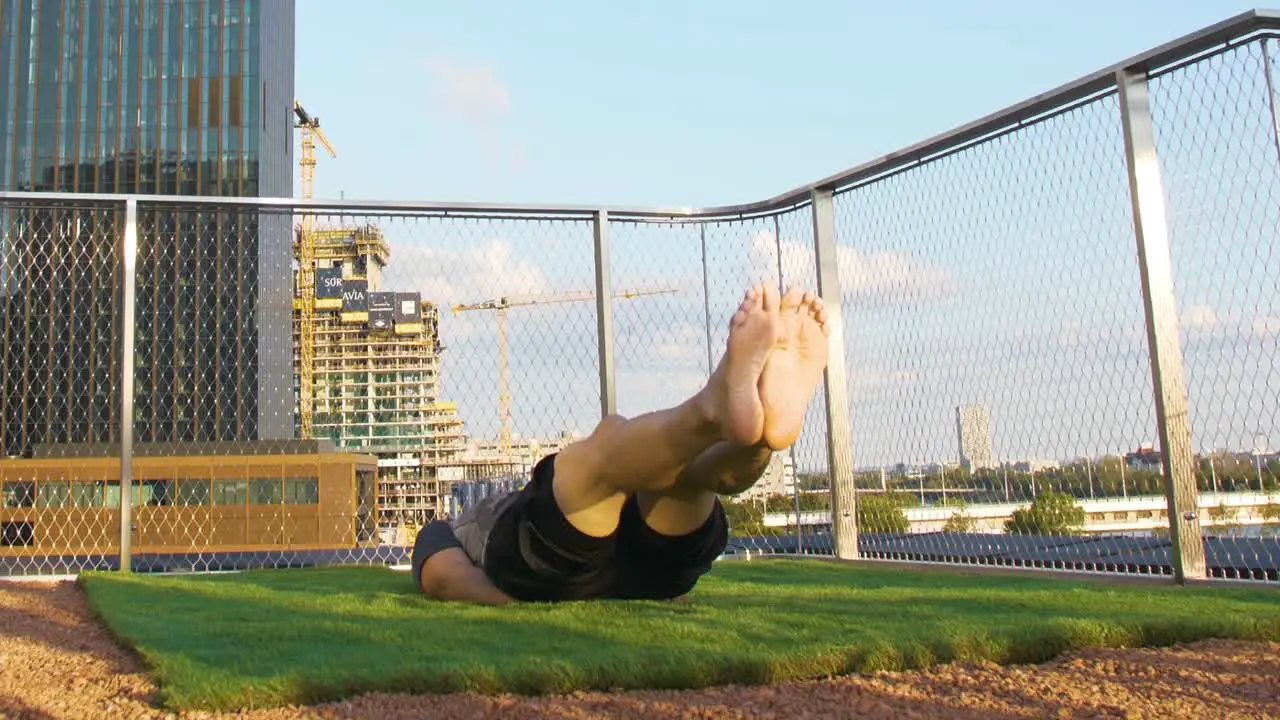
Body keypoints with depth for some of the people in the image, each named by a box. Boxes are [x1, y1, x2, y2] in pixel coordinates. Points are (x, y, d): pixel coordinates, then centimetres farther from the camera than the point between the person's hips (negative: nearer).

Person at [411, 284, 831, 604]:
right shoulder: (443, 532, 38)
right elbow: (445, 577, 11)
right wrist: (525, 605, -11)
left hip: (643, 565, 4)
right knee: (611, 438, -27)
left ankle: (773, 412, -51)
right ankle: (718, 405, -59)